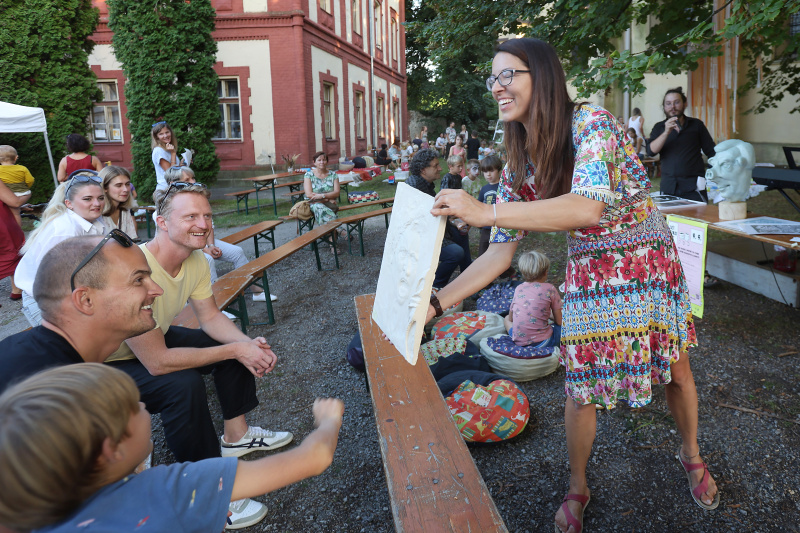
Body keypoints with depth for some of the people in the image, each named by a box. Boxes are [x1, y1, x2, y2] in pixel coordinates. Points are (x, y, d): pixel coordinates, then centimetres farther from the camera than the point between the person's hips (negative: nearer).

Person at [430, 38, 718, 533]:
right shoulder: (518, 166, -6)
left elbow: (587, 207, -39)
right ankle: (578, 487, 29)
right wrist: (435, 302, -16)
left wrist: (485, 211, -43)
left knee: (676, 369, 13)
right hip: (589, 276, 4)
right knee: (580, 384, 4)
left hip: (651, 264, -3)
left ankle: (691, 452, 45)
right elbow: (500, 253, -7)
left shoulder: (591, 122, -23)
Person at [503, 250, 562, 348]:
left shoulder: (518, 288, 7)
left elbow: (511, 317, 17)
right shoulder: (550, 289, -3)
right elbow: (559, 321, 1)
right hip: (542, 342, -2)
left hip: (518, 341, 2)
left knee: (507, 319, 30)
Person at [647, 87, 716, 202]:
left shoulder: (696, 125, 10)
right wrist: (666, 132, -17)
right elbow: (651, 151, -5)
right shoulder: (659, 127, 11)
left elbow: (712, 153, 12)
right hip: (668, 187, 1)